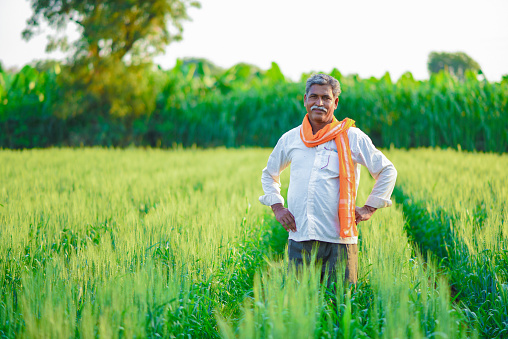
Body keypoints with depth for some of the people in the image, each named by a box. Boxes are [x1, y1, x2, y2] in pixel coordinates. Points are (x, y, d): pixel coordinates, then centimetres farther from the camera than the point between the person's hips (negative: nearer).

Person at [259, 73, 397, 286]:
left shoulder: (352, 137, 3)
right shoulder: (290, 139, 11)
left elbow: (387, 171, 11)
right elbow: (269, 174, 28)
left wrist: (369, 208, 5)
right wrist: (277, 208, 14)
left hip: (339, 240, -2)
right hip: (299, 238, 2)